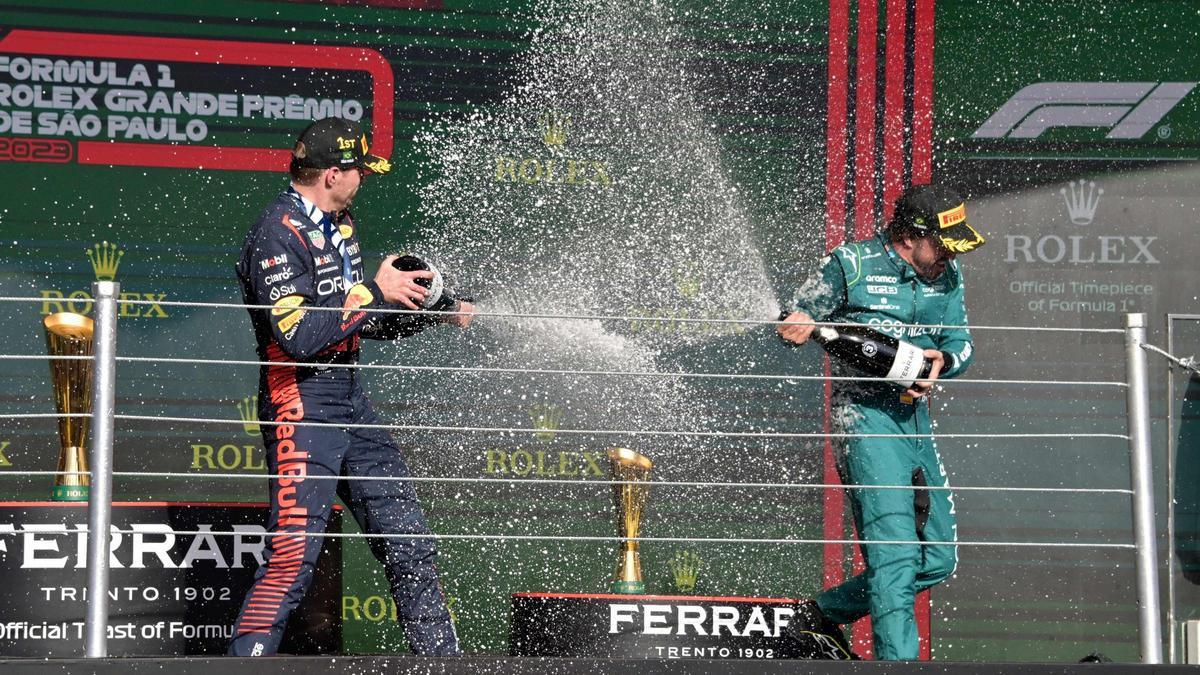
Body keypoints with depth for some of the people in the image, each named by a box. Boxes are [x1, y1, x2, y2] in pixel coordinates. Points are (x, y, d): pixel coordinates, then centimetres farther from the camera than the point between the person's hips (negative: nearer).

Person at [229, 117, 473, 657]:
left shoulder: (339, 225, 15)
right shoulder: (278, 235, -15)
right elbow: (300, 335, -24)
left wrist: (432, 313, 13)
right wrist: (375, 292, -17)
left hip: (349, 401, 9)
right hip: (302, 406, -9)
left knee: (409, 544, 12)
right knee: (294, 555, -17)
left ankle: (440, 659, 21)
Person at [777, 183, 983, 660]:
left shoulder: (947, 276, 10)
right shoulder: (850, 265, -6)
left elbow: (961, 343, 10)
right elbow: (797, 321, 3)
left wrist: (941, 360, -13)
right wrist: (801, 326, -21)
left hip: (915, 414, 7)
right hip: (865, 413, -7)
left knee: (938, 559, 9)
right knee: (895, 551, -19)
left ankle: (824, 614, 24)